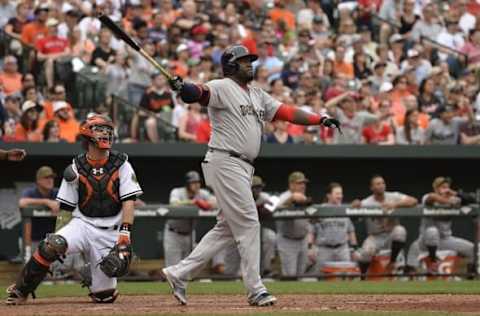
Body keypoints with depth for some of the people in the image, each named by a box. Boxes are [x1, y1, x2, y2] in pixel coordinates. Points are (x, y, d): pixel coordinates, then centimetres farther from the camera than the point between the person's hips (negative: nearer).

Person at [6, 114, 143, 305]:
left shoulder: (121, 165, 1)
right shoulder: (76, 169, 2)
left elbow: (129, 201, -6)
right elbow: (66, 208, 6)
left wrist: (125, 230, -19)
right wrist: (58, 238, -3)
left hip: (109, 232, 0)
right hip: (82, 223, 0)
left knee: (105, 296, -2)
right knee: (51, 246, -33)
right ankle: (21, 291, -20)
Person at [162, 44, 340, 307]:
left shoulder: (258, 96, 20)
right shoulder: (222, 88, -5)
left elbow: (287, 112, 15)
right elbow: (200, 93, -24)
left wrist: (320, 120, 5)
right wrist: (182, 88, -47)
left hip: (244, 167, 9)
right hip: (225, 163, -9)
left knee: (228, 228, 10)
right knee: (248, 223, -9)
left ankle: (179, 273, 14)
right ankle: (255, 291, -6)